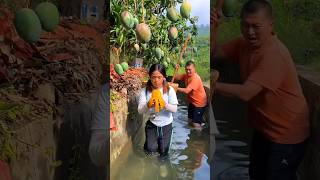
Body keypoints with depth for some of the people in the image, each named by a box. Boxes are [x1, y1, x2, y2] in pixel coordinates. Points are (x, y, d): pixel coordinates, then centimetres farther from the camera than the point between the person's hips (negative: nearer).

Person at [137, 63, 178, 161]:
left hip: (166, 124, 0)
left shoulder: (169, 90, -16)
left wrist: (165, 104, -36)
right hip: (151, 123, 0)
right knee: (151, 150, -3)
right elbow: (140, 110, -16)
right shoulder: (145, 91, -14)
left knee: (163, 151, 12)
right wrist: (148, 106, -37)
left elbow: (175, 109, -17)